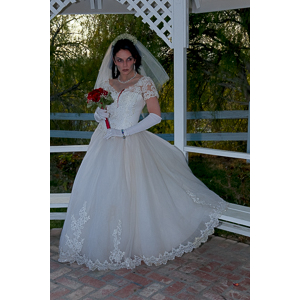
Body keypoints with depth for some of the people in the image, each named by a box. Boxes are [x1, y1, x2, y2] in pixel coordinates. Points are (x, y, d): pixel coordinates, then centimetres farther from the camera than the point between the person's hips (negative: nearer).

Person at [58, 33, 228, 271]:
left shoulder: (145, 83, -2)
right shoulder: (107, 83, 12)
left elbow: (155, 116, -10)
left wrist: (124, 132, -14)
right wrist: (99, 114, -6)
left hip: (131, 144, -4)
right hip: (105, 143, 5)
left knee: (130, 194, -4)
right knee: (99, 192, 4)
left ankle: (131, 245, 15)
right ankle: (100, 244, 20)